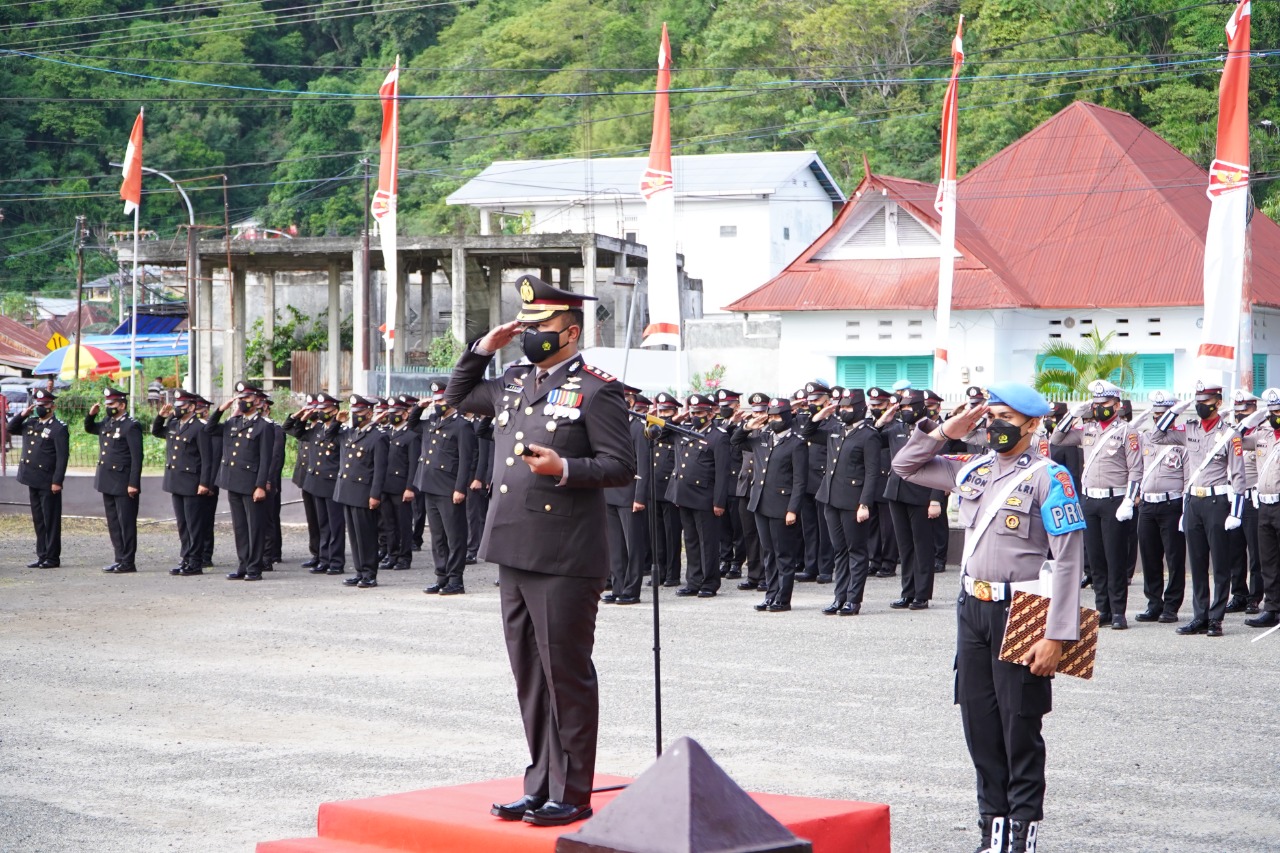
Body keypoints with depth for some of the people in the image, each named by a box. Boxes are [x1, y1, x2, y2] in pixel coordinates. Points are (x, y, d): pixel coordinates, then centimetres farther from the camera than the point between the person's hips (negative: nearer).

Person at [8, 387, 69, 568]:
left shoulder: (59, 428, -10)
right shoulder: (31, 424, 13)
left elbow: (62, 457, -14)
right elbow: (11, 429, 22)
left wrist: (57, 481, -19)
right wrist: (22, 414, 5)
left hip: (48, 483, -8)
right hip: (32, 480, 8)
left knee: (51, 521, -1)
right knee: (38, 520, 11)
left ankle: (52, 558, 4)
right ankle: (42, 556, 18)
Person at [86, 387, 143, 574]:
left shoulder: (131, 426, -13)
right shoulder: (106, 423, 12)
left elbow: (137, 458, -16)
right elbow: (89, 429, 33)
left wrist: (133, 484, -20)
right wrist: (90, 415, 11)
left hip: (123, 484, -9)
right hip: (108, 483, 9)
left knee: (126, 523, -3)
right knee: (113, 523, 12)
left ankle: (128, 563, 1)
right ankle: (120, 559, 19)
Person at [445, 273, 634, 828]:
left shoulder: (597, 391, -6)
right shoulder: (514, 383, 16)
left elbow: (621, 467, -9)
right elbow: (457, 396, 31)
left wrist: (565, 468, -22)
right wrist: (484, 348, 18)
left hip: (565, 560, -8)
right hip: (514, 553, 8)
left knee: (567, 675, -1)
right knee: (529, 675, 12)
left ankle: (572, 795, 7)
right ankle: (541, 785, 21)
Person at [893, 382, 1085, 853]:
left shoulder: (1049, 477, -10)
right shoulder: (972, 470, 10)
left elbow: (1068, 561, -15)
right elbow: (904, 466, 20)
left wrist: (1056, 637, -20)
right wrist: (946, 431, 5)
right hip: (972, 607, 7)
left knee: (1020, 729, 0)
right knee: (980, 725, 10)